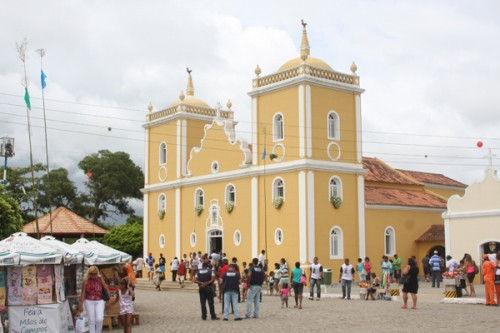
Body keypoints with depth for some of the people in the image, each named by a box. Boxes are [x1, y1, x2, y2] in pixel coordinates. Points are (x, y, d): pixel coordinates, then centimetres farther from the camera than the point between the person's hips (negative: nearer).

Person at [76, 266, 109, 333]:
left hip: (99, 302, 0)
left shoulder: (100, 280, 0)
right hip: (89, 302, 0)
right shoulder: (86, 281, -3)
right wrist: (81, 305, -3)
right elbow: (83, 293, -2)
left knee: (99, 319, -12)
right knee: (91, 321, 1)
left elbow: (106, 289, 5)